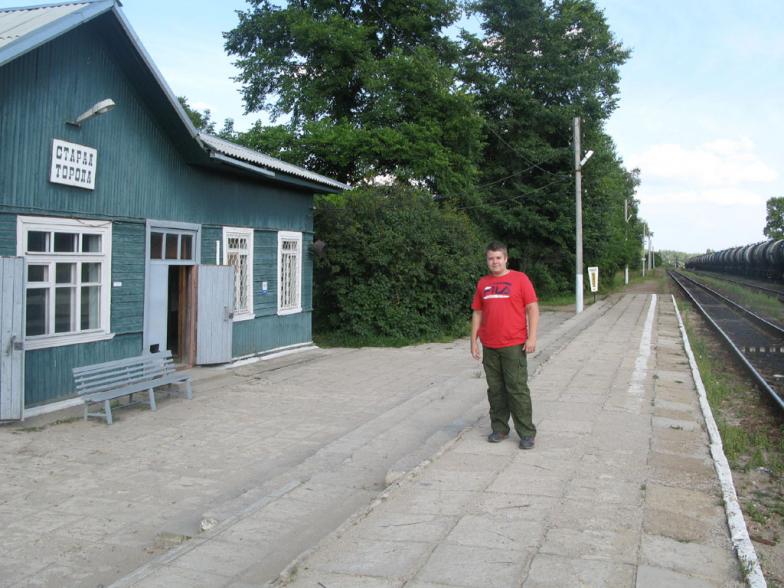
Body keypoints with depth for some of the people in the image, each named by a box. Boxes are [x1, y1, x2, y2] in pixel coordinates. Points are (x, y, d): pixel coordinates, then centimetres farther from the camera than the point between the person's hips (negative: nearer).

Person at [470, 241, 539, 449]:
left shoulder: (519, 279, -2)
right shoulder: (483, 283, 10)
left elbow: (533, 309, -4)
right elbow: (477, 313, 14)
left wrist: (532, 337, -12)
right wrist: (474, 341, 10)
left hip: (514, 346, -4)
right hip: (489, 347, 4)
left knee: (517, 389, -2)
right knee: (495, 390, 10)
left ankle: (526, 433, 6)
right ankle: (500, 429, 21)